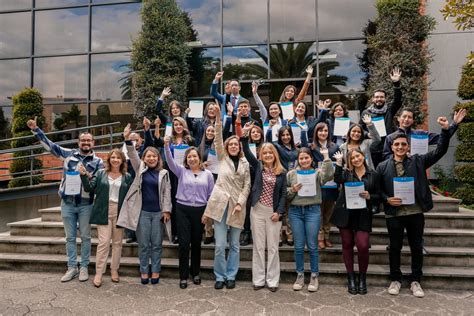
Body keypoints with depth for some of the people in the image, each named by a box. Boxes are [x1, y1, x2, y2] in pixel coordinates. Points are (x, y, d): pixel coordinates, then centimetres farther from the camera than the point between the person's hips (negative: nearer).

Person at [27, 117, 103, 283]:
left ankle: (84, 268, 19)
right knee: (70, 237, 10)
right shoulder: (69, 154, 4)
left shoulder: (98, 161, 0)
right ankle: (72, 267, 21)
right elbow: (50, 145, 7)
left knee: (85, 237, 7)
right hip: (67, 203, 2)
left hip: (85, 204, -2)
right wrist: (36, 129, 3)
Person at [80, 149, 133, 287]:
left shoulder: (127, 177, 5)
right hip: (103, 212, -1)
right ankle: (99, 273, 5)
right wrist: (84, 175, -15)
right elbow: (89, 188, -1)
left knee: (117, 242, 10)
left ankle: (114, 270, 24)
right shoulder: (100, 173, 5)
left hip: (120, 212, 1)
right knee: (103, 242, -6)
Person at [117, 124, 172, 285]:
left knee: (157, 244, 7)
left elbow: (167, 192, 2)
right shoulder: (140, 169, 6)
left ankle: (155, 271, 19)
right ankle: (144, 271, 20)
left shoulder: (163, 173, 4)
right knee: (143, 244, 7)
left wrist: (166, 210, -5)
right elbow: (133, 155, -8)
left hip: (158, 212, 0)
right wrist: (127, 140, -23)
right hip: (142, 212, 0)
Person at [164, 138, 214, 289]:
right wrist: (166, 146, -31)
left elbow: (211, 195, 6)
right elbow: (170, 161, -15)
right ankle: (183, 276, 14)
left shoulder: (207, 174, 4)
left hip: (200, 210, 1)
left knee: (196, 243, 12)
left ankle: (195, 273, 29)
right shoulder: (181, 171, 2)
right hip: (183, 210, -1)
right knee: (184, 243, 0)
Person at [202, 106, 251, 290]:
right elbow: (218, 139, -4)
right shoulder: (222, 158, 8)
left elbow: (247, 186, 6)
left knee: (234, 245, 8)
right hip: (220, 204, -1)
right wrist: (218, 118, -14)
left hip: (236, 206, 1)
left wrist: (240, 203, -7)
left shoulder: (245, 164, 10)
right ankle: (220, 277, 15)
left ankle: (230, 276, 22)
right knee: (220, 245, -1)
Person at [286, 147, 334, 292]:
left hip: (313, 211, -2)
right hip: (295, 211, 2)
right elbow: (285, 194, 8)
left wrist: (326, 157, -17)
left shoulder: (317, 173, 3)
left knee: (312, 245, 5)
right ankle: (300, 275, 22)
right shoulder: (291, 174, 8)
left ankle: (314, 276, 20)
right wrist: (292, 190, -11)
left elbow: (329, 174, -20)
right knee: (298, 246, 8)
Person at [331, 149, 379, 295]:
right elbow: (338, 180, -17)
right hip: (345, 213, 1)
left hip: (363, 215, -1)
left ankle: (362, 278, 14)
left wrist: (369, 196, -12)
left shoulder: (373, 174, 7)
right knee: (347, 245, 6)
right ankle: (351, 277, 21)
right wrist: (339, 162, -20)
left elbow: (378, 196, 8)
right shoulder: (346, 172, 6)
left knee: (363, 246, -10)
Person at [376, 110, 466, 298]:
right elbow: (378, 189, 4)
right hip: (394, 214, -1)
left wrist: (445, 130, -14)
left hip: (415, 213, 1)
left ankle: (415, 281, 27)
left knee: (417, 247, 11)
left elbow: (440, 151, -4)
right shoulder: (383, 166, 0)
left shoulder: (418, 161, 3)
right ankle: (395, 280, 25)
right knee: (395, 247, 10)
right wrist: (387, 199, -14)